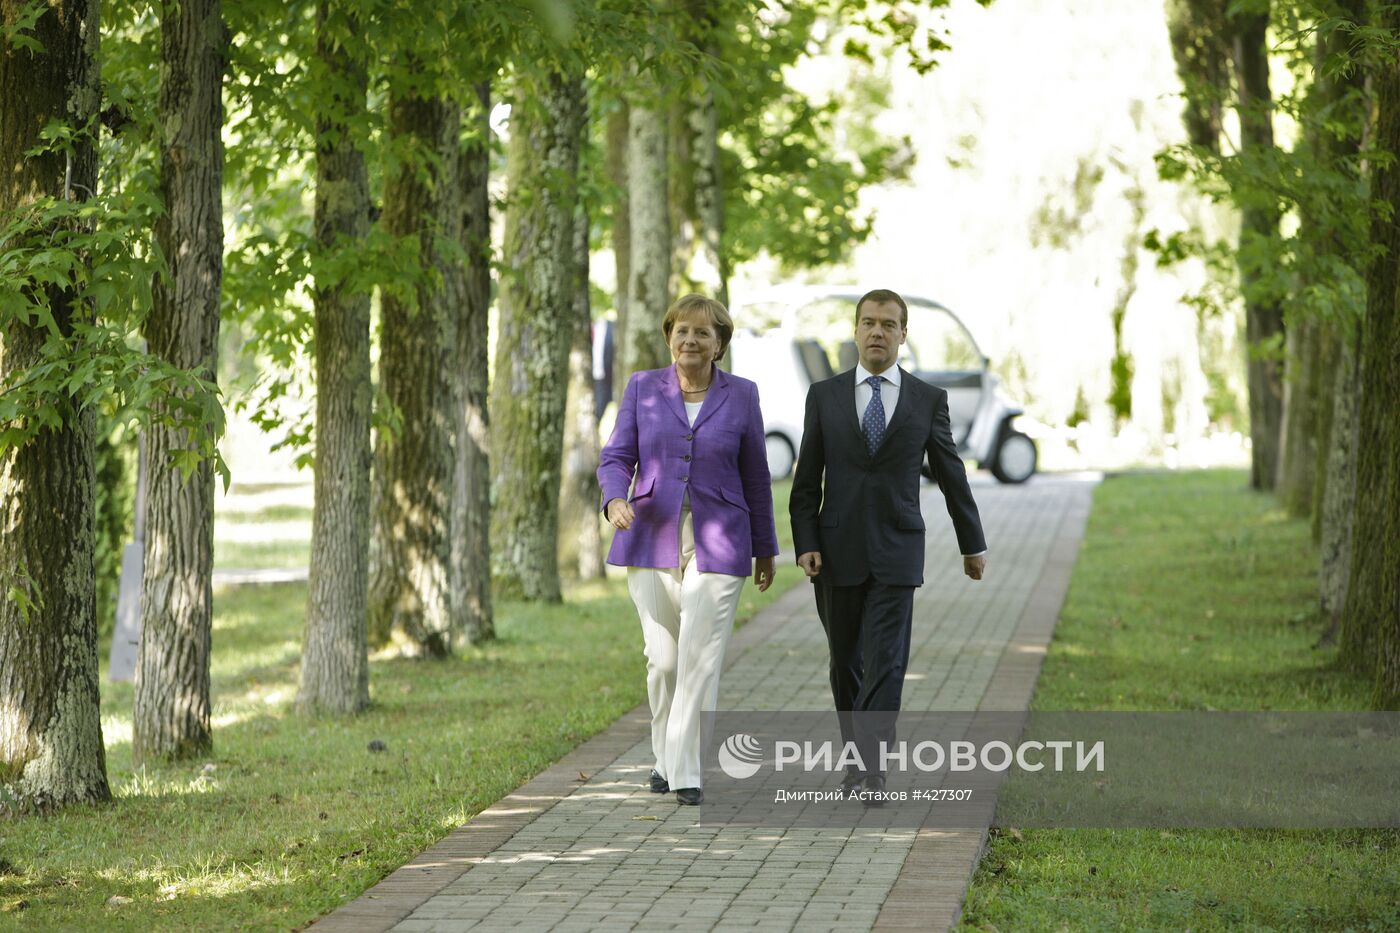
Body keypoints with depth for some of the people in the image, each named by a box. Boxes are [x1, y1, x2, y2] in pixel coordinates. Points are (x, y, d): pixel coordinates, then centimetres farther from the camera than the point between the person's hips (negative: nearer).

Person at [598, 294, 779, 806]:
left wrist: (765, 547, 13)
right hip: (652, 539, 1)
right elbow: (616, 457, 2)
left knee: (700, 659, -9)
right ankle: (665, 757, 26)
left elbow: (755, 476, 9)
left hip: (716, 545, -1)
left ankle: (685, 773, -6)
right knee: (663, 659, 5)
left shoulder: (741, 395, 4)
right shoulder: (643, 388, 5)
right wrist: (615, 500, -19)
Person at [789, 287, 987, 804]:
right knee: (846, 662, 10)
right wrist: (805, 544, -6)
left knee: (885, 662, -11)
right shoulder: (824, 395, 4)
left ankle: (870, 772, -15)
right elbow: (807, 479, 4)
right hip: (837, 552, 2)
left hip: (896, 553, -1)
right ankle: (858, 755, 27)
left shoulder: (929, 400, 3)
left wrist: (972, 543, 19)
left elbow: (951, 475, 12)